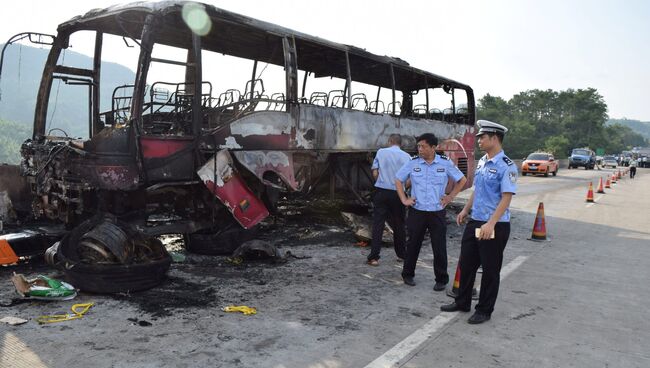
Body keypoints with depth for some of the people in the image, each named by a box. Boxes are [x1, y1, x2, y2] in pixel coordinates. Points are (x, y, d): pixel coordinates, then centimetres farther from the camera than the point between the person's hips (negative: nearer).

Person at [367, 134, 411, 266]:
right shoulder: (406, 156, 0)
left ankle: (374, 257, -1)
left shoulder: (381, 152, 0)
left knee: (378, 224, 2)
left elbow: (375, 173, -2)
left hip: (381, 192, 0)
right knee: (399, 224, 14)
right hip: (397, 194, 1)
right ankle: (401, 254, 27)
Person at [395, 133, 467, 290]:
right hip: (416, 211, 1)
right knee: (413, 244, 11)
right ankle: (408, 274, 28)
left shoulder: (445, 163, -3)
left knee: (439, 247, 4)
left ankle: (441, 280, 19)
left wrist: (450, 197, 2)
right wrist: (404, 199, 2)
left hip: (437, 212, -1)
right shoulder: (413, 163, -2)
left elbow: (462, 180, 9)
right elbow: (398, 180, 10)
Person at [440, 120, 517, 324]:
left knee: (490, 269, 7)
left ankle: (484, 311, 23)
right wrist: (465, 210, 19)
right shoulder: (482, 162, 8)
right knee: (466, 263, 16)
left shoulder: (506, 166, -17)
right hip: (474, 222, 8)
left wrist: (490, 224, -26)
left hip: (495, 226, -8)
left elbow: (506, 198, -21)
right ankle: (462, 302, 33)